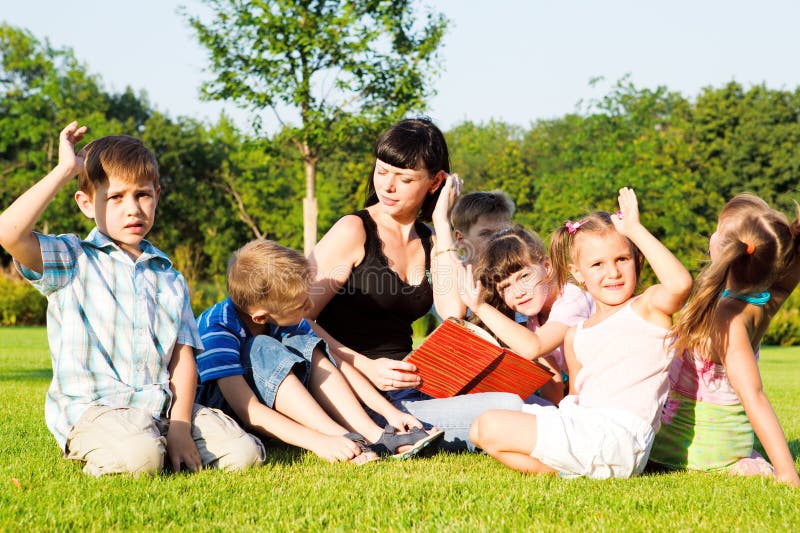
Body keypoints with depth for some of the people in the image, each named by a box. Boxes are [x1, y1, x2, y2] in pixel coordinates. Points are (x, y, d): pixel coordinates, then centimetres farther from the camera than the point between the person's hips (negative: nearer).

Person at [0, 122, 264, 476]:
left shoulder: (169, 278, 18)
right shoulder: (72, 261, 4)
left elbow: (183, 357, 9)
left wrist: (180, 428, -7)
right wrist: (65, 170, -10)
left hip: (162, 406, 4)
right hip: (93, 407, -4)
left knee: (244, 453, -14)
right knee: (139, 458, -34)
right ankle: (101, 458, -3)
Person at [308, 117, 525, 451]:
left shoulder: (429, 242, 15)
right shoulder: (355, 231, -3)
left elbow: (453, 311, -5)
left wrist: (442, 222, 0)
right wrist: (367, 368, -21)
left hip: (409, 386, 7)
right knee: (509, 409, -24)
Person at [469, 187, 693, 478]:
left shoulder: (647, 308, -1)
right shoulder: (575, 337, 19)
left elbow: (680, 283, -24)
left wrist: (635, 230, -20)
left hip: (618, 439, -8)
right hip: (583, 429, 8)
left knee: (492, 427, -16)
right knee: (481, 429, 8)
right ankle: (560, 467, -3)